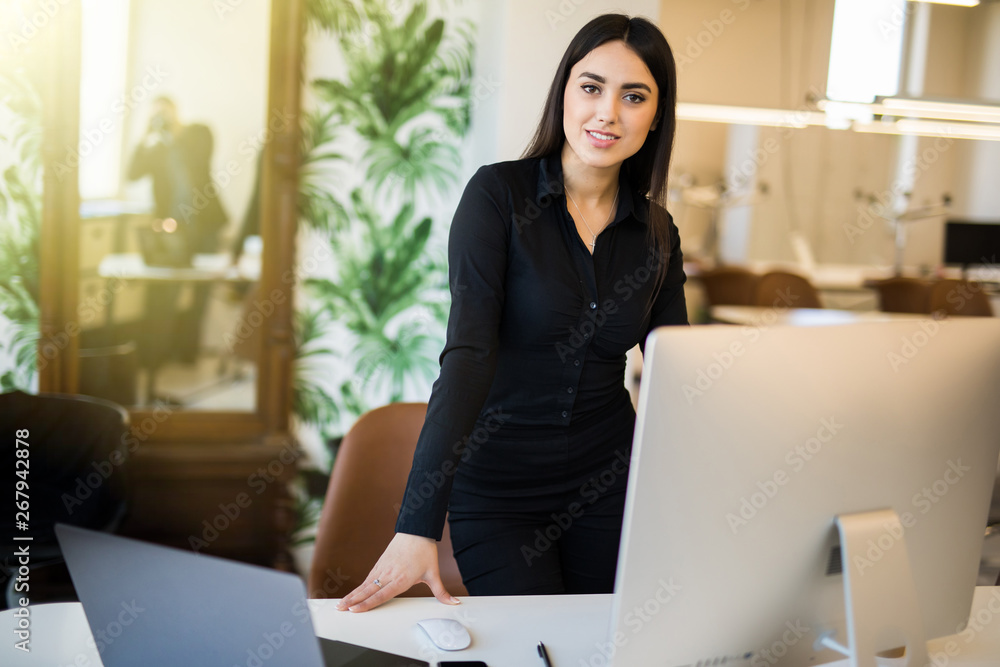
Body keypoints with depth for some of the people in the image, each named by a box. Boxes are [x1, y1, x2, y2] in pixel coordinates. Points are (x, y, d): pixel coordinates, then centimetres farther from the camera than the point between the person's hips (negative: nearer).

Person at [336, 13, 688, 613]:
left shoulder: (657, 233, 1)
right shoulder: (498, 195, -13)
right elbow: (467, 352, -23)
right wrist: (418, 525, -31)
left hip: (607, 484, 4)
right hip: (497, 487, -4)